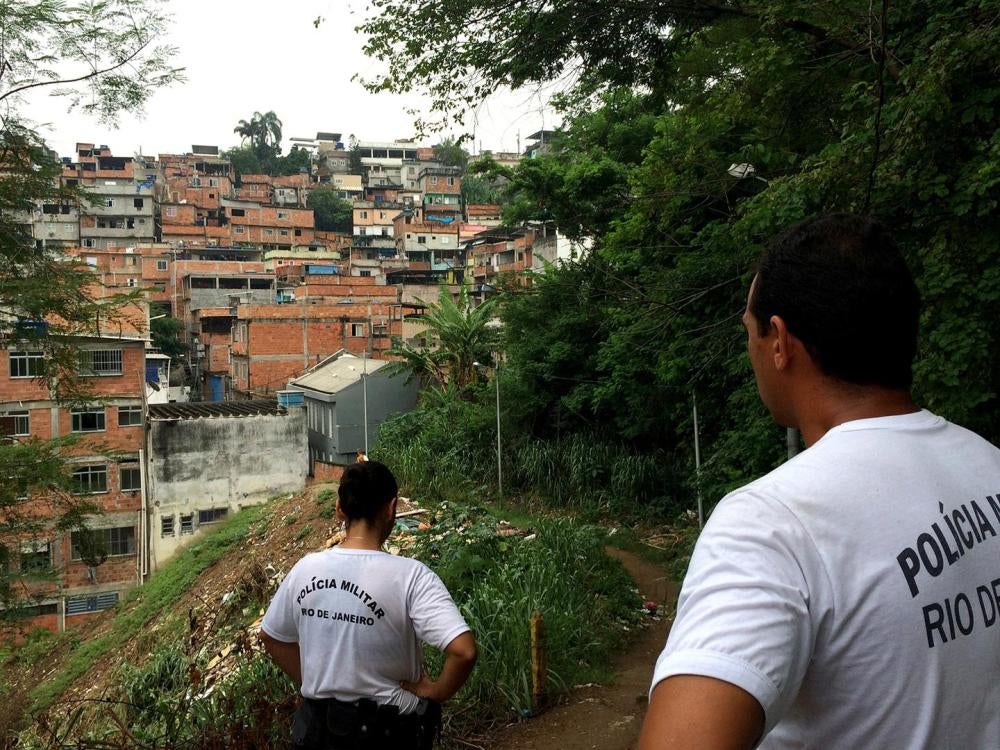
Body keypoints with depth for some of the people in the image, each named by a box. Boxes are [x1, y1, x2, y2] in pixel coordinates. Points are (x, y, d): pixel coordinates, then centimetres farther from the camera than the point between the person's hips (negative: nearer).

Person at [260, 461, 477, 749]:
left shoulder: (304, 570, -8)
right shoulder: (410, 576, -23)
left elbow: (270, 636, 7)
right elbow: (463, 651, -31)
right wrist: (435, 693, -14)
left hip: (319, 725, 3)